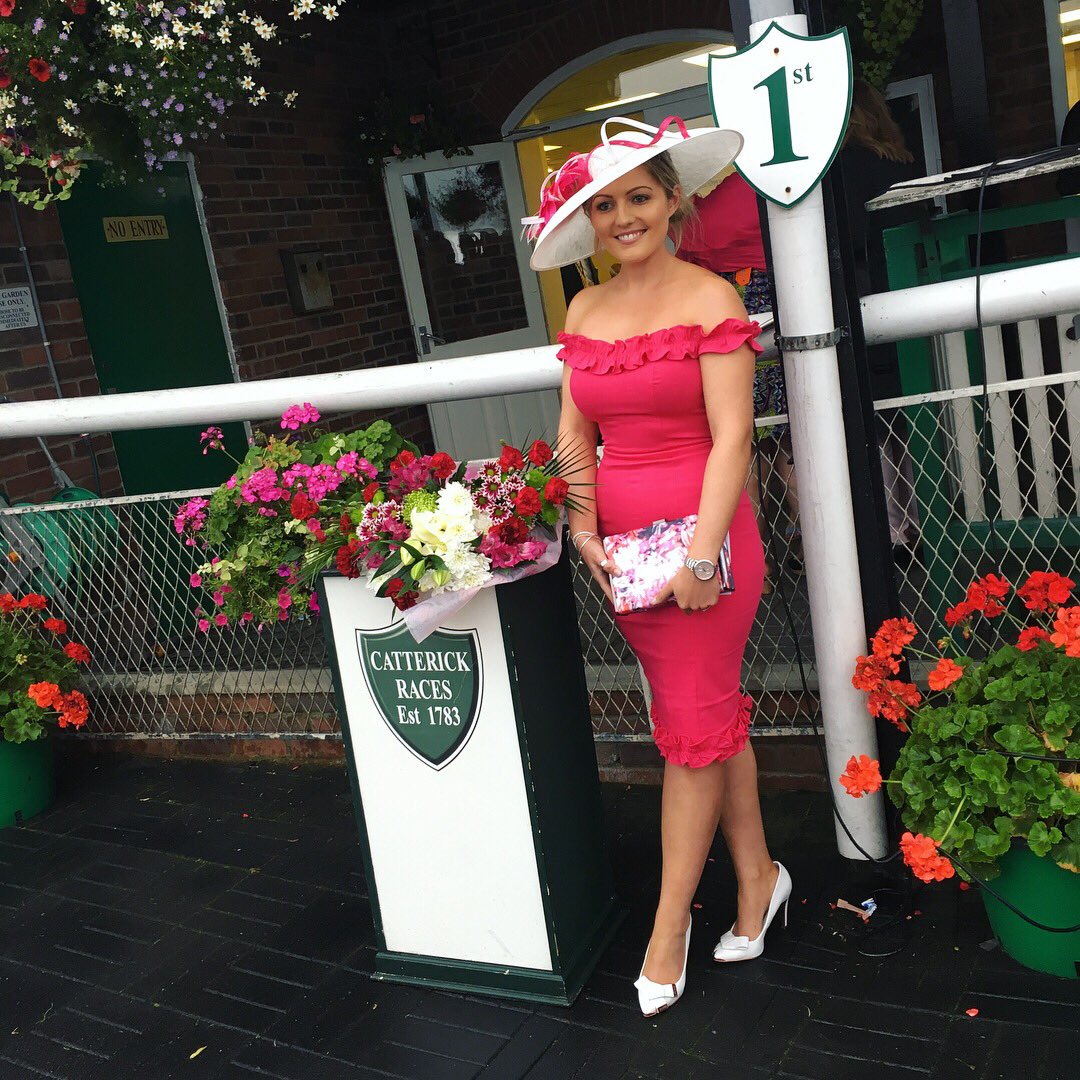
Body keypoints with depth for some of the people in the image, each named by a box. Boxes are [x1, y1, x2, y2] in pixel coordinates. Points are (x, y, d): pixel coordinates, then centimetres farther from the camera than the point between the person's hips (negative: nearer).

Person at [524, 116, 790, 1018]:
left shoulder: (709, 298, -7)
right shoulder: (585, 311, 10)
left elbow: (731, 437, -13)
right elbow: (575, 432, 8)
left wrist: (702, 554, -20)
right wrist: (585, 530, -5)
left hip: (701, 531, -5)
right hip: (624, 538, 5)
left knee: (693, 725, 3)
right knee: (713, 711, 16)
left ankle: (670, 923, 18)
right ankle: (758, 876, 32)